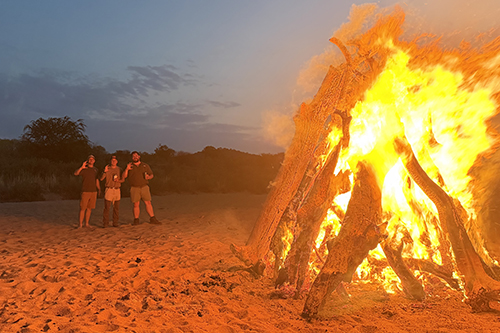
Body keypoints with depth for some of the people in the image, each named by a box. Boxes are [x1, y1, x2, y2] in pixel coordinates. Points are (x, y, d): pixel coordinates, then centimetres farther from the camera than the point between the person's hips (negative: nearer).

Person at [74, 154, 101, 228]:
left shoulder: (95, 169, 13)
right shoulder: (84, 169, -2)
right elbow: (75, 173, -18)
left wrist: (99, 189, 10)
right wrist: (81, 167, -33)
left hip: (93, 191, 4)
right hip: (85, 191, -4)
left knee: (89, 208, 7)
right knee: (83, 208, -3)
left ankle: (86, 223, 15)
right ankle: (81, 224, 3)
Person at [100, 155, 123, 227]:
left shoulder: (119, 169, 12)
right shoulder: (107, 169, 6)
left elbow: (122, 180, 13)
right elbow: (101, 178, -3)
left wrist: (118, 180, -8)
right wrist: (104, 172, -18)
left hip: (117, 190, 2)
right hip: (109, 189, -2)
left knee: (116, 208, 2)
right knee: (107, 207, -7)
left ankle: (115, 223, 9)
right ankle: (105, 223, -2)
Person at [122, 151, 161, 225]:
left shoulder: (145, 166, 13)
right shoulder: (130, 166, 13)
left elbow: (152, 175, 15)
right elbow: (124, 176, 7)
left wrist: (149, 177, -8)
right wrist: (127, 169, -10)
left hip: (144, 187, 0)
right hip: (134, 188, 0)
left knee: (148, 203, -4)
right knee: (136, 204, -1)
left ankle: (152, 219, -1)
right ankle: (136, 220, 8)